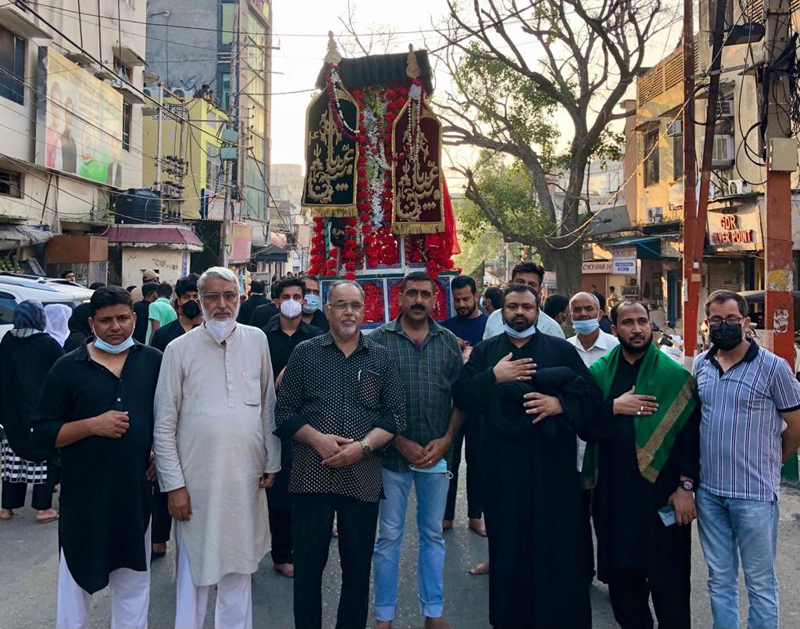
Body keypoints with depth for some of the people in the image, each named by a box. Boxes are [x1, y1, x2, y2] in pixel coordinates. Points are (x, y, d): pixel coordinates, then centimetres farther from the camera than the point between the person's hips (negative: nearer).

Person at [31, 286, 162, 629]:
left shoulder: (154, 362, 1)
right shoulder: (68, 367, -3)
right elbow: (41, 434, -4)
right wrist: (92, 425, -17)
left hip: (136, 492, 2)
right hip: (83, 495, -1)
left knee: (133, 582, 17)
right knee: (76, 578, 14)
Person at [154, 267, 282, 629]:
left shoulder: (257, 341, 3)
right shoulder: (180, 348, -5)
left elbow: (268, 406, 9)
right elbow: (164, 424, -4)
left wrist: (272, 463, 8)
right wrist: (173, 484, -7)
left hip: (246, 477, 3)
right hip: (197, 480, -2)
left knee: (239, 566, 15)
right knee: (195, 568, 7)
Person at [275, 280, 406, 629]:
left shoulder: (381, 357, 7)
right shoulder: (304, 353, 4)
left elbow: (395, 415, 3)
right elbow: (284, 411, 2)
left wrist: (363, 446, -11)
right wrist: (316, 439, -12)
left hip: (363, 477, 1)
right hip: (311, 474, -1)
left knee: (358, 568, 10)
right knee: (307, 564, 8)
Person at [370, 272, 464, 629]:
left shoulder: (449, 341, 5)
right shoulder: (380, 339, -4)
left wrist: (446, 440, -6)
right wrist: (401, 442, -10)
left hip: (437, 452, 3)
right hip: (393, 452, -2)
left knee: (433, 534, 13)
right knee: (389, 536, 7)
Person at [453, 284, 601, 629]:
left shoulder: (562, 349, 4)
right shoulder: (484, 352, 8)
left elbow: (592, 395, -2)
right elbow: (460, 395, -2)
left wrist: (559, 404, -18)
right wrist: (493, 376, -16)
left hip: (551, 463, -1)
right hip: (503, 464, 2)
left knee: (557, 545, 3)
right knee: (508, 544, 10)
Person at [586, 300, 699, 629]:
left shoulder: (674, 374, -3)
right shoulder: (599, 372, 6)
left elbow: (691, 432, -6)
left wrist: (686, 486, -10)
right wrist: (613, 407, -14)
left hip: (660, 488, -3)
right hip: (611, 489, 3)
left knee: (667, 576, 3)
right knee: (619, 568, 13)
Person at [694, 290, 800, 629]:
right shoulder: (701, 364, 6)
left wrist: (769, 463, 8)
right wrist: (689, 475, 12)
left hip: (754, 493, -4)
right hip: (708, 490, 4)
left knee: (760, 581, 8)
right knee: (719, 579, 16)